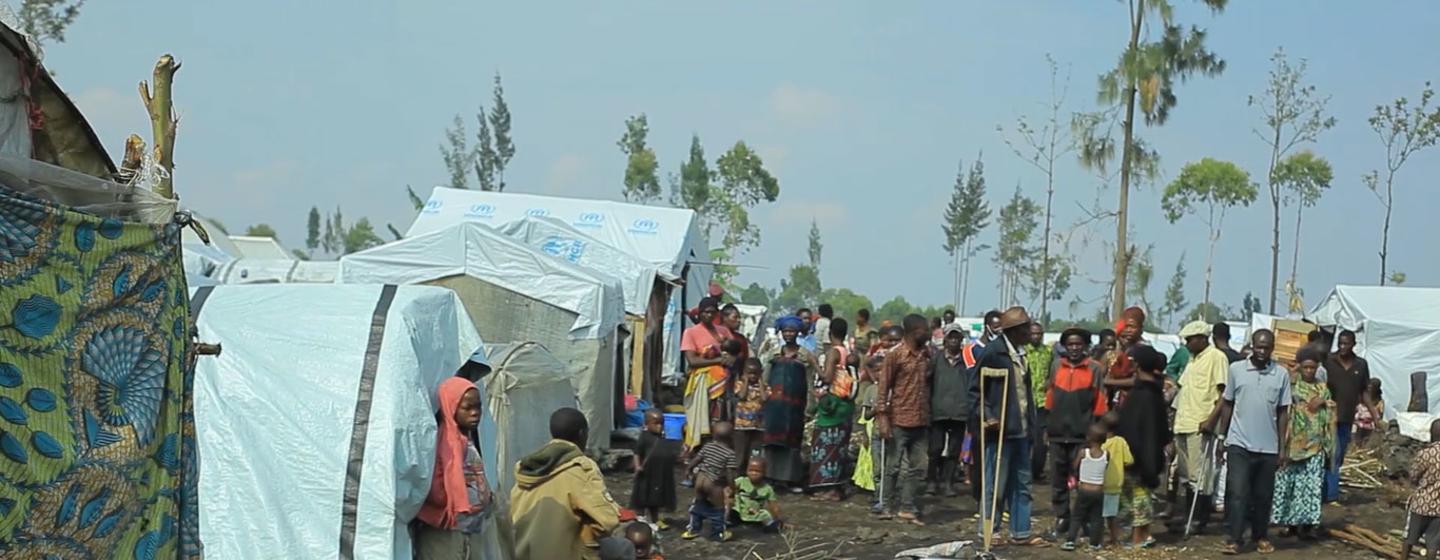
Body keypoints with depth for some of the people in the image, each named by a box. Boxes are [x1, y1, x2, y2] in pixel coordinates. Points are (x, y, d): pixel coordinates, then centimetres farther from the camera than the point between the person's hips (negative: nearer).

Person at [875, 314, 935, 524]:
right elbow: (883, 387, -7)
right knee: (893, 466, 2)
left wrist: (930, 415, 8)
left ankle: (908, 507, 11)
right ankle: (886, 505, 11)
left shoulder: (927, 354, 9)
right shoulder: (895, 355, -7)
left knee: (917, 468, 6)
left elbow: (929, 383, 15)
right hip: (899, 421, -5)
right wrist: (883, 418, -13)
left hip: (921, 421, 6)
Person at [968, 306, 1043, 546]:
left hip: (1020, 429, 8)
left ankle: (1020, 532, 19)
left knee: (1022, 483, 12)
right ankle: (987, 532, 6)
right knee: (995, 484, -3)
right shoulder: (992, 352, -10)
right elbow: (975, 389, -9)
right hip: (999, 428, -8)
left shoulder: (1020, 353, 13)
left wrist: (1031, 425, 15)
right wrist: (985, 418, -18)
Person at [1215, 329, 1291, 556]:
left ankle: (1261, 537, 23)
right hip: (1239, 444, -1)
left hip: (1268, 447, 1)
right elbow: (1227, 405, 7)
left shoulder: (1282, 374, 1)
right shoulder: (1236, 369, 0)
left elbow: (1283, 412, 5)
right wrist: (1222, 438, 6)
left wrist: (1281, 447, 3)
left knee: (1263, 496, 9)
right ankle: (1233, 539, -5)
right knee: (1237, 493, -7)